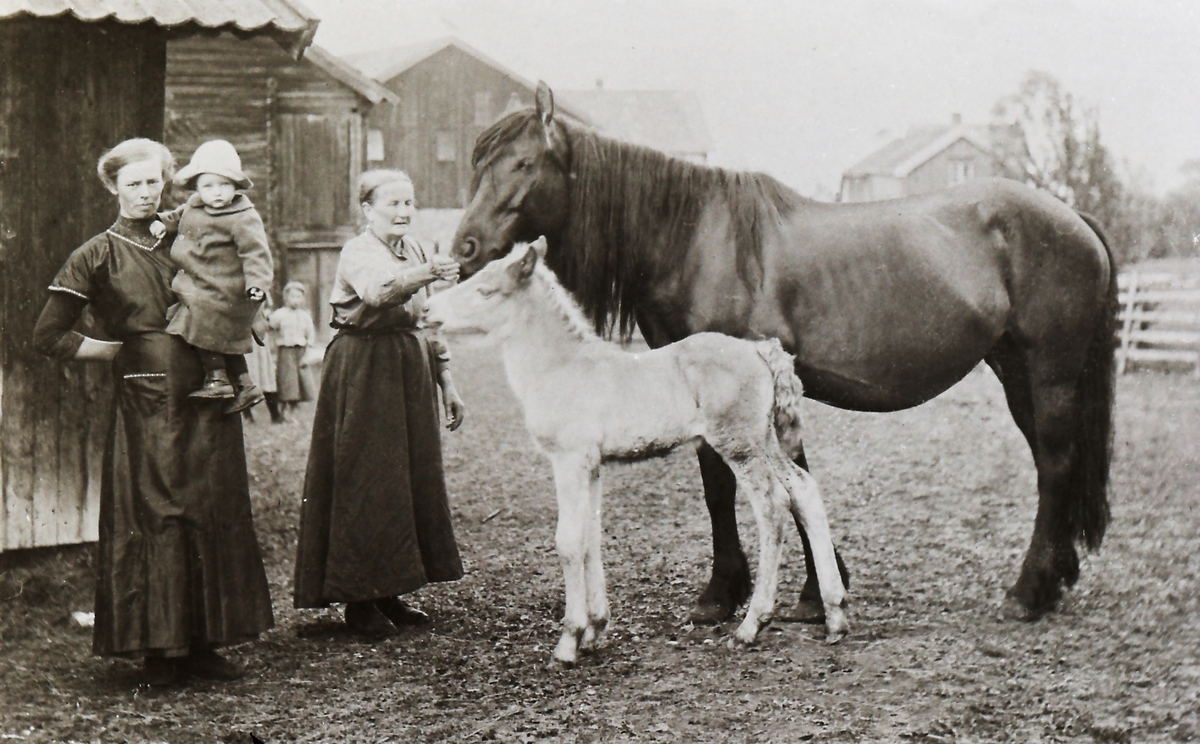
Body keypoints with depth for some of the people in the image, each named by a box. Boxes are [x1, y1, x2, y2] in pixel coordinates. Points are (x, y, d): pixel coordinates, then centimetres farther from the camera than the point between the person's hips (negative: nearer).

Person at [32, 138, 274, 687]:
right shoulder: (96, 257, 2)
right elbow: (49, 338, 1)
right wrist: (118, 350, -1)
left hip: (204, 400, 4)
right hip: (144, 403, -4)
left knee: (214, 517, 4)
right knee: (153, 520, -3)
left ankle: (201, 643, 13)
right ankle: (157, 650, 6)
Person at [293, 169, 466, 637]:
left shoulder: (414, 251, 14)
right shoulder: (357, 252, -10)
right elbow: (377, 289, -34)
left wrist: (447, 383, 14)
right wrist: (424, 274, -50)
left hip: (409, 370, 8)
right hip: (363, 371, -8)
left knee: (411, 476, 9)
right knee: (364, 479, -7)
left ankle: (388, 593, 19)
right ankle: (359, 601, 0)